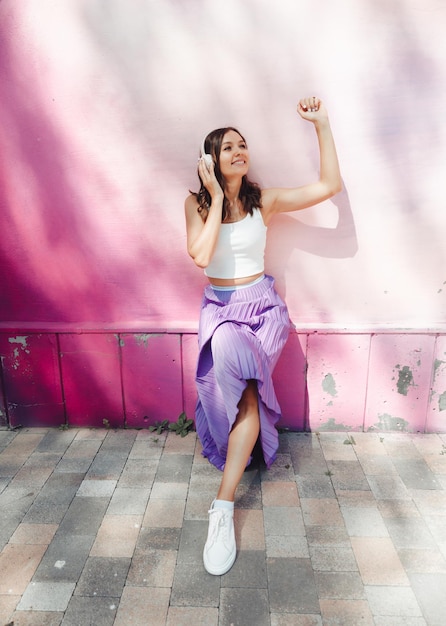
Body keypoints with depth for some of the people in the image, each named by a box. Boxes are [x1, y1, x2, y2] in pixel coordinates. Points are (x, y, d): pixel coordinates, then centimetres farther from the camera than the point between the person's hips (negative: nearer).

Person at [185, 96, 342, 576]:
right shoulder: (197, 202, 2)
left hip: (261, 306, -1)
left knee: (239, 385, -25)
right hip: (219, 307, 1)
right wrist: (218, 197, -12)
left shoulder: (264, 201, 3)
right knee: (242, 385, -30)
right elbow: (201, 256, -15)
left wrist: (321, 124, -3)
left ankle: (223, 507, -20)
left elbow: (329, 185, -1)